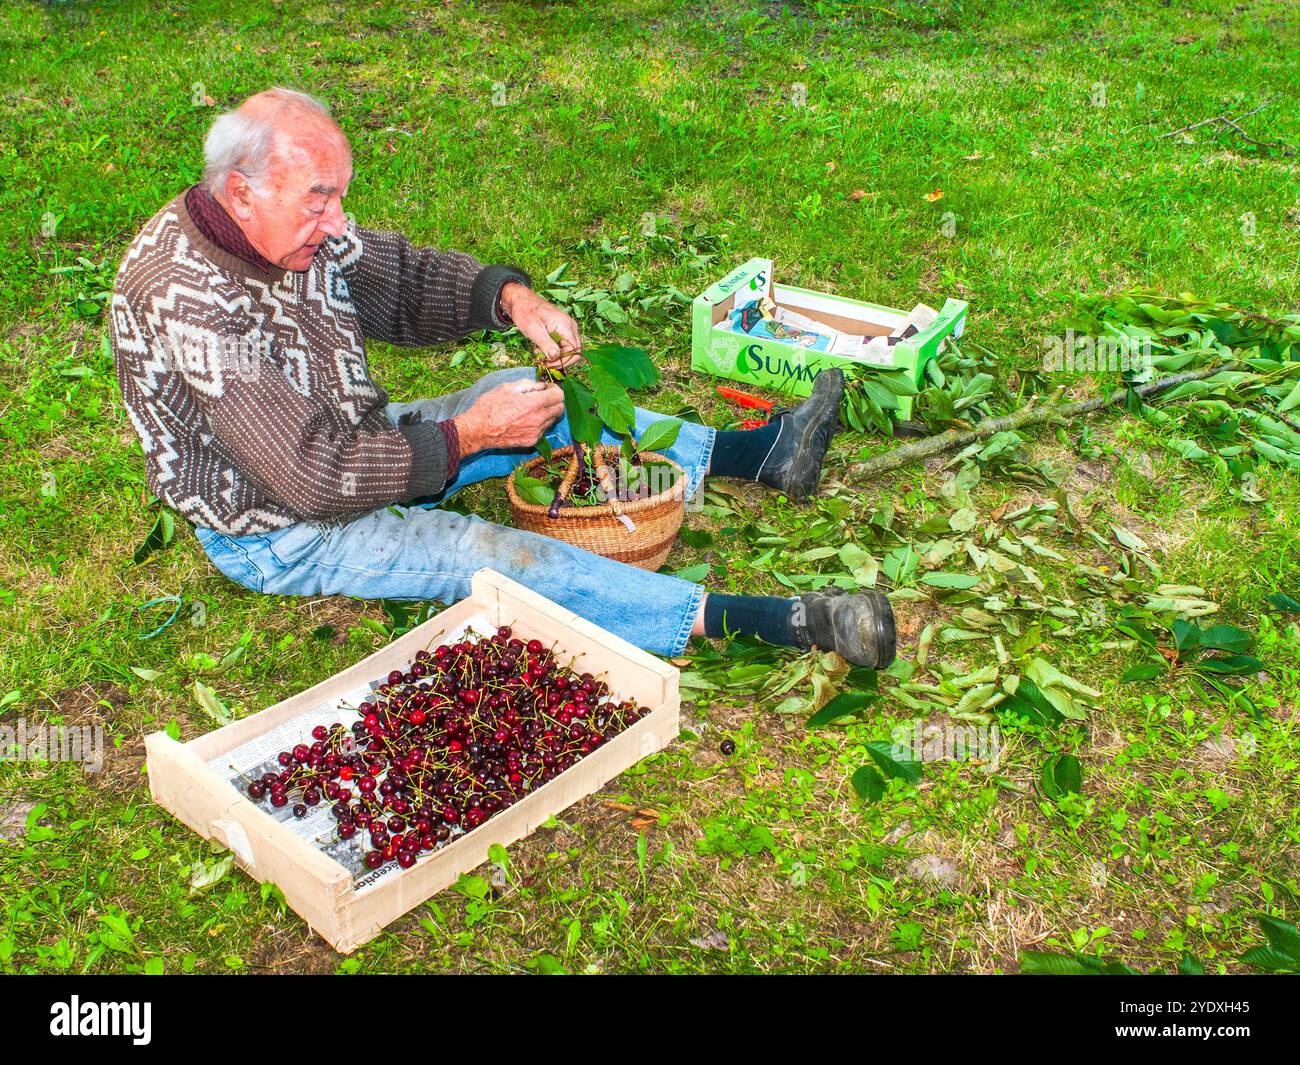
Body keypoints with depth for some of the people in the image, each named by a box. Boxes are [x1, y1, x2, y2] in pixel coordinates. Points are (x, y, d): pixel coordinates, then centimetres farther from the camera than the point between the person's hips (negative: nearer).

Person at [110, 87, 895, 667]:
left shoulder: (291, 229, -8)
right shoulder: (187, 297, -33)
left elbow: (404, 277, 6)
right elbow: (313, 476, -34)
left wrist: (512, 298, -14)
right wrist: (466, 434, -28)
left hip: (354, 444, 9)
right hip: (278, 533, -9)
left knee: (540, 399, 5)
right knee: (495, 557, -25)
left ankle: (759, 453, 9)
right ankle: (790, 625, -29)